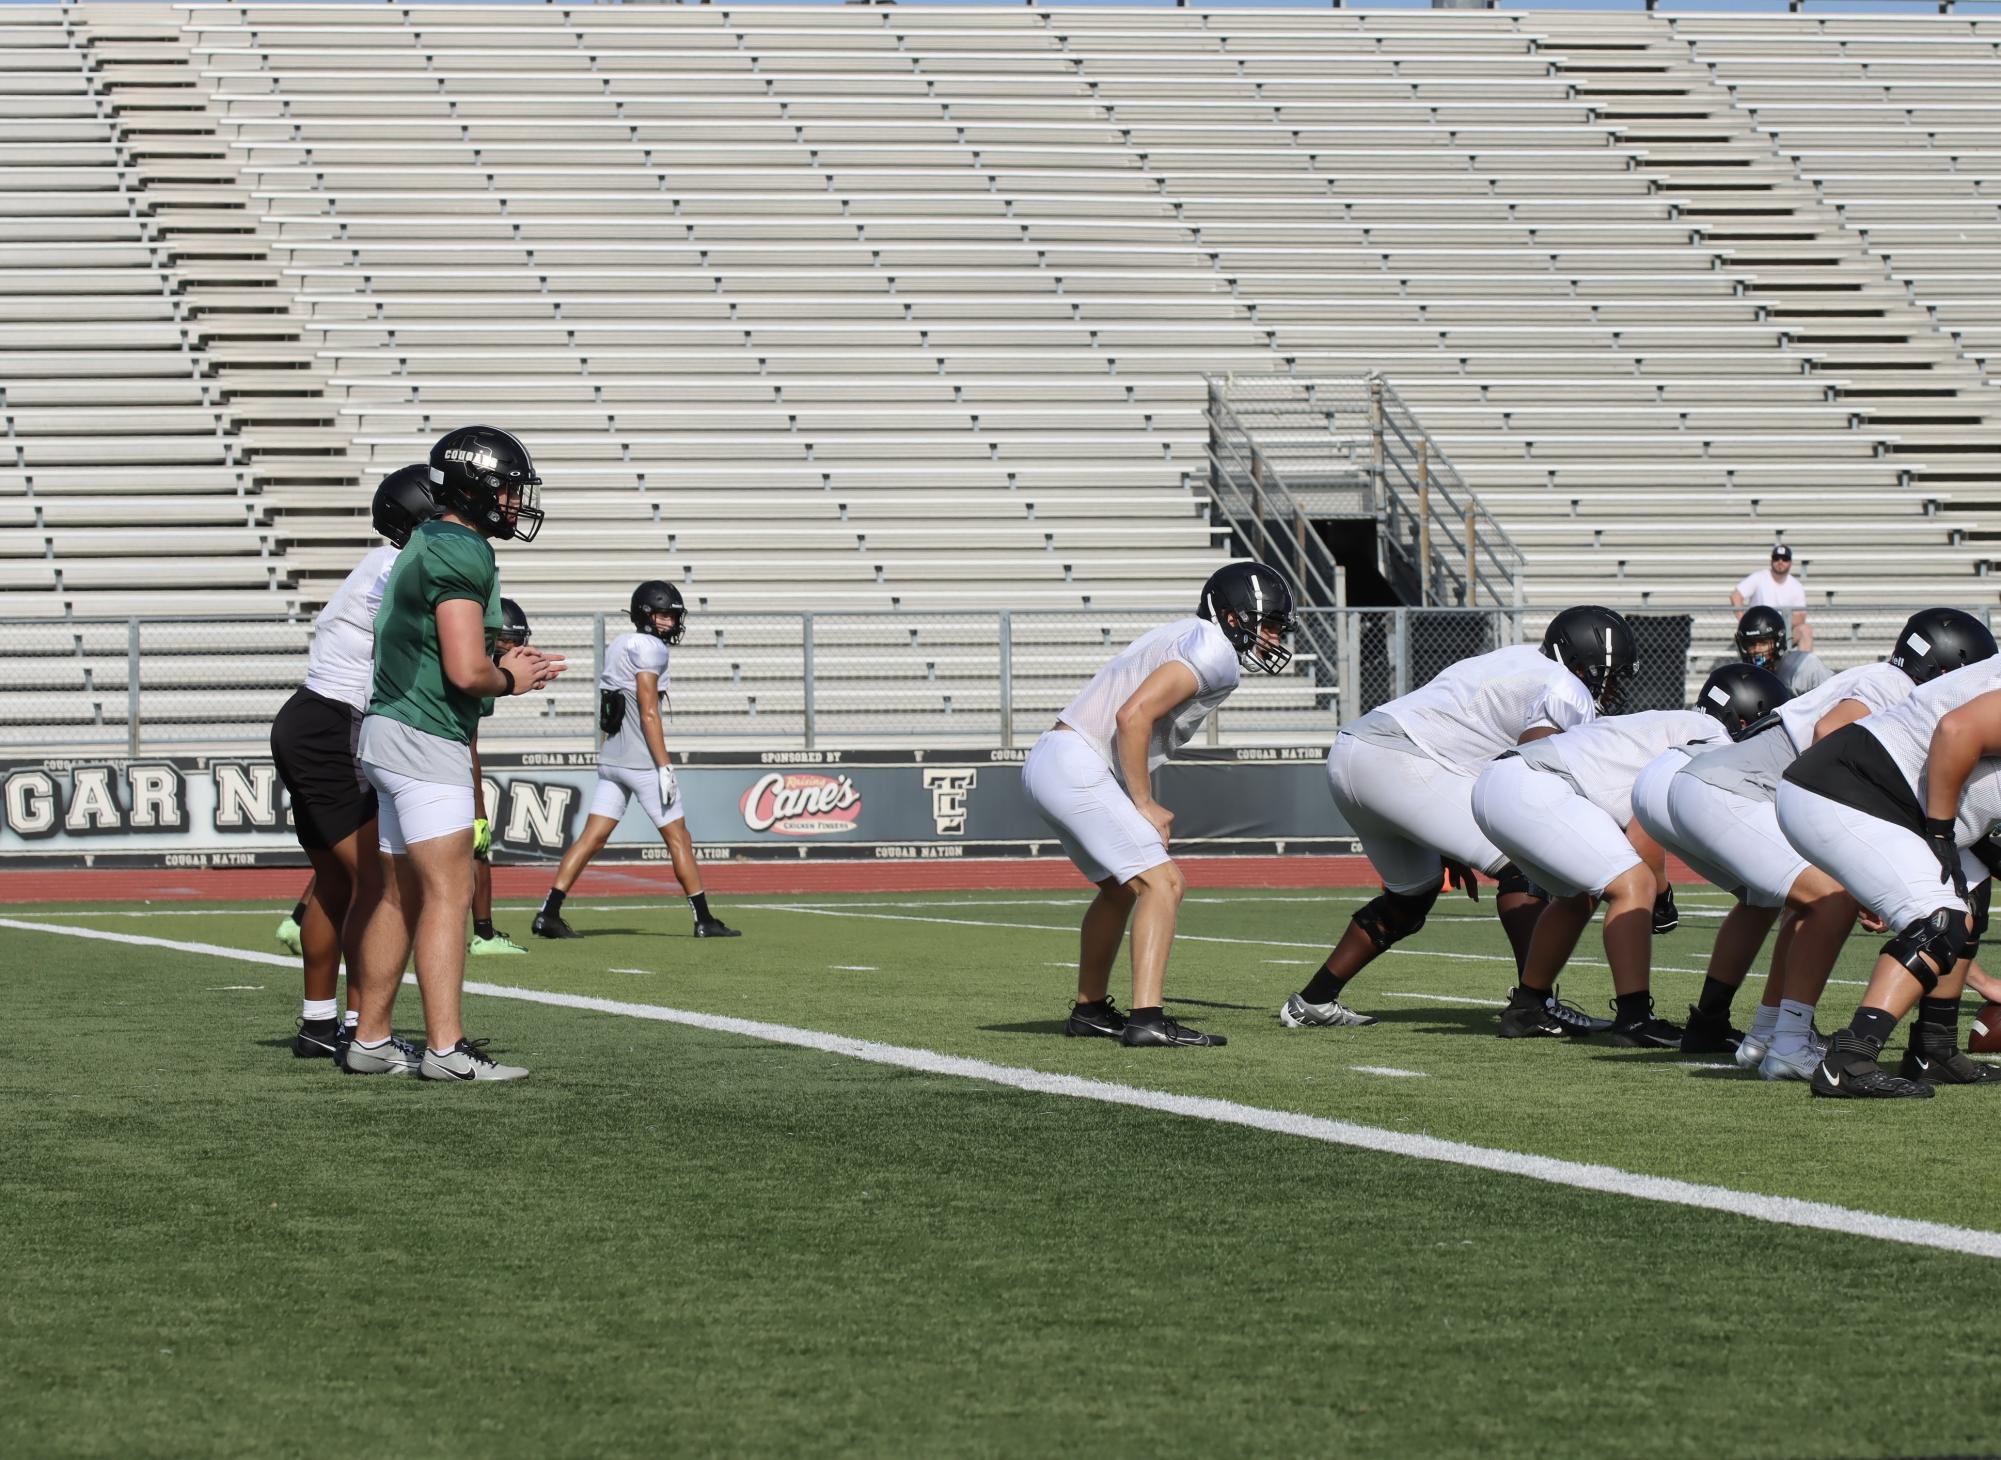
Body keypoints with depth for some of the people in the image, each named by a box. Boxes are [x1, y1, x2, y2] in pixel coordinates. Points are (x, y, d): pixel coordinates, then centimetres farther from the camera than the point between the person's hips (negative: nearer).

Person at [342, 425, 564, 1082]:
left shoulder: (426, 545, 17)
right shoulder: (463, 554, -15)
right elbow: (465, 672, -22)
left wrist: (502, 662, 15)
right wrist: (509, 679, -2)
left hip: (391, 732, 10)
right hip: (425, 739, -10)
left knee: (400, 895, 13)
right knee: (448, 893, -11)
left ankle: (371, 1041, 17)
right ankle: (446, 1048, -14)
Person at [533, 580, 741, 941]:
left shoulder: (617, 645, 16)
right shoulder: (649, 648, -10)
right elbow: (648, 713, -16)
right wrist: (664, 767, -17)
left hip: (611, 759, 8)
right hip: (643, 760, -8)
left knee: (592, 838, 4)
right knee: (678, 839, 1)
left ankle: (548, 914, -5)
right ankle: (704, 921, 5)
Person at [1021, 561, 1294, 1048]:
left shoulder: (1184, 637, 19)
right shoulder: (1215, 652, -11)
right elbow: (1133, 717, -22)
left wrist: (1142, 804, 13)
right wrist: (1144, 805, -14)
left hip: (1046, 764, 10)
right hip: (1077, 768, -10)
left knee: (1120, 888, 25)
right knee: (1162, 882, -14)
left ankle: (1088, 1012, 37)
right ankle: (1147, 1021, -24)